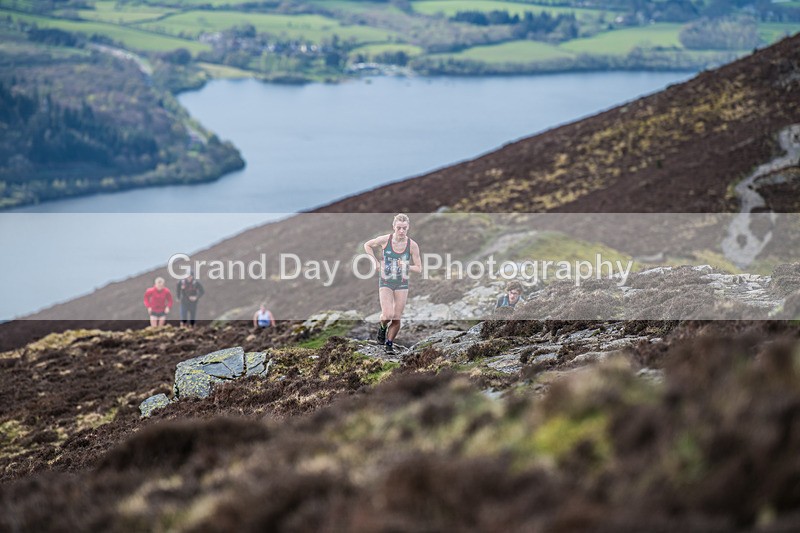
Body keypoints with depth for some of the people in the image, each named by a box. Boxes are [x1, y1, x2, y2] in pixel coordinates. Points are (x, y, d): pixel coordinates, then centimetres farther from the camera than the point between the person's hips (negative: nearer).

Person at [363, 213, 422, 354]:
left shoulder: (412, 245, -9)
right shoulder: (385, 240, -11)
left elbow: (419, 268, -1)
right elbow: (367, 245, 8)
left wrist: (406, 266, -19)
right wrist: (376, 262, -1)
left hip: (402, 284, 2)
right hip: (385, 282, -2)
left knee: (397, 319, 2)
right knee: (387, 315, -15)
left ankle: (389, 343, 19)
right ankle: (382, 327, 19)